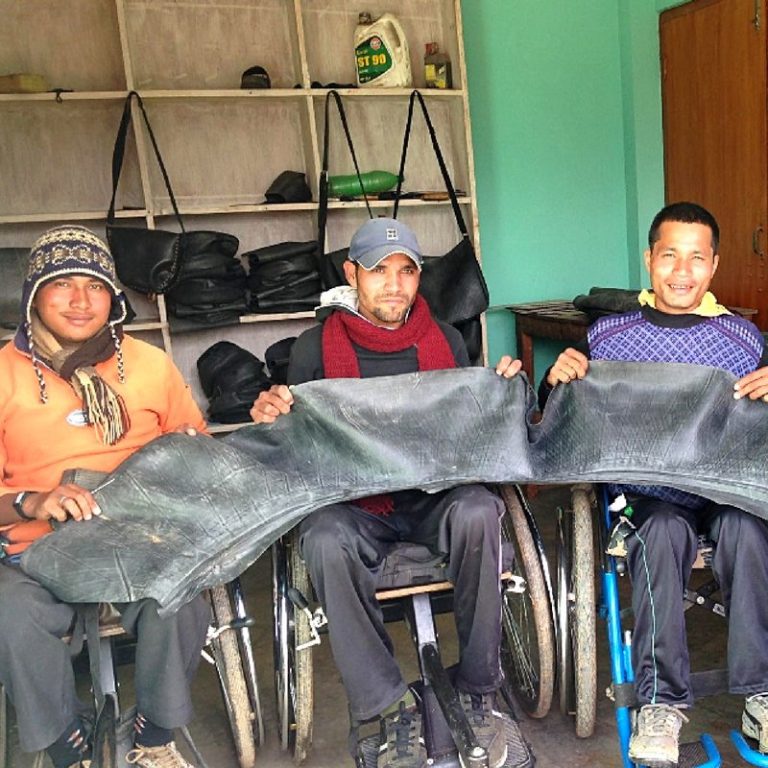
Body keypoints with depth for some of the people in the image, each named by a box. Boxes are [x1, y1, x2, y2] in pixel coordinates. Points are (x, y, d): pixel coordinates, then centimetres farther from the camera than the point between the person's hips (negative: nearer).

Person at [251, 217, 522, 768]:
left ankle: (478, 690, -12)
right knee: (324, 540, -34)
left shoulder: (445, 340, 9)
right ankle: (389, 705, -17)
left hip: (436, 495, 2)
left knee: (477, 512, -32)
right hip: (353, 503, -1)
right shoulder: (317, 347, 4)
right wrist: (271, 417, -14)